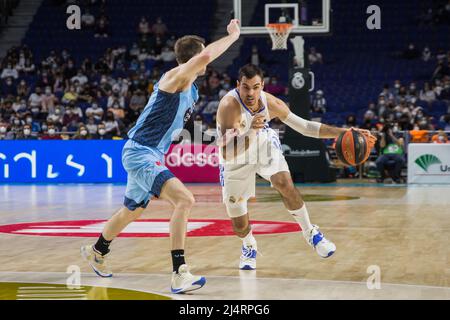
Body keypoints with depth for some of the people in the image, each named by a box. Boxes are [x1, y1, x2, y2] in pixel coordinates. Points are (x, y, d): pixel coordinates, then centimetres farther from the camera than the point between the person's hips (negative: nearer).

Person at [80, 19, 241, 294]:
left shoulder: (190, 88, 11)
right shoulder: (175, 77, -17)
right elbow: (205, 56, -35)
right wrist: (233, 35, -24)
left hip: (150, 156, 10)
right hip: (141, 154, -10)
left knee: (132, 211, 28)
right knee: (184, 200, -26)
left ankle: (97, 252, 53)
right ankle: (180, 273, -29)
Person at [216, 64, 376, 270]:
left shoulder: (270, 103, -22)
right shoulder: (229, 106, -36)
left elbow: (304, 126, -11)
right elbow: (226, 154, -43)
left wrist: (343, 132, -19)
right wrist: (250, 131, -58)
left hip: (264, 146, 2)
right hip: (235, 159, -2)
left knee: (284, 183, -27)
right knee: (239, 225, -2)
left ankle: (310, 232, -3)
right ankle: (249, 247, 35)